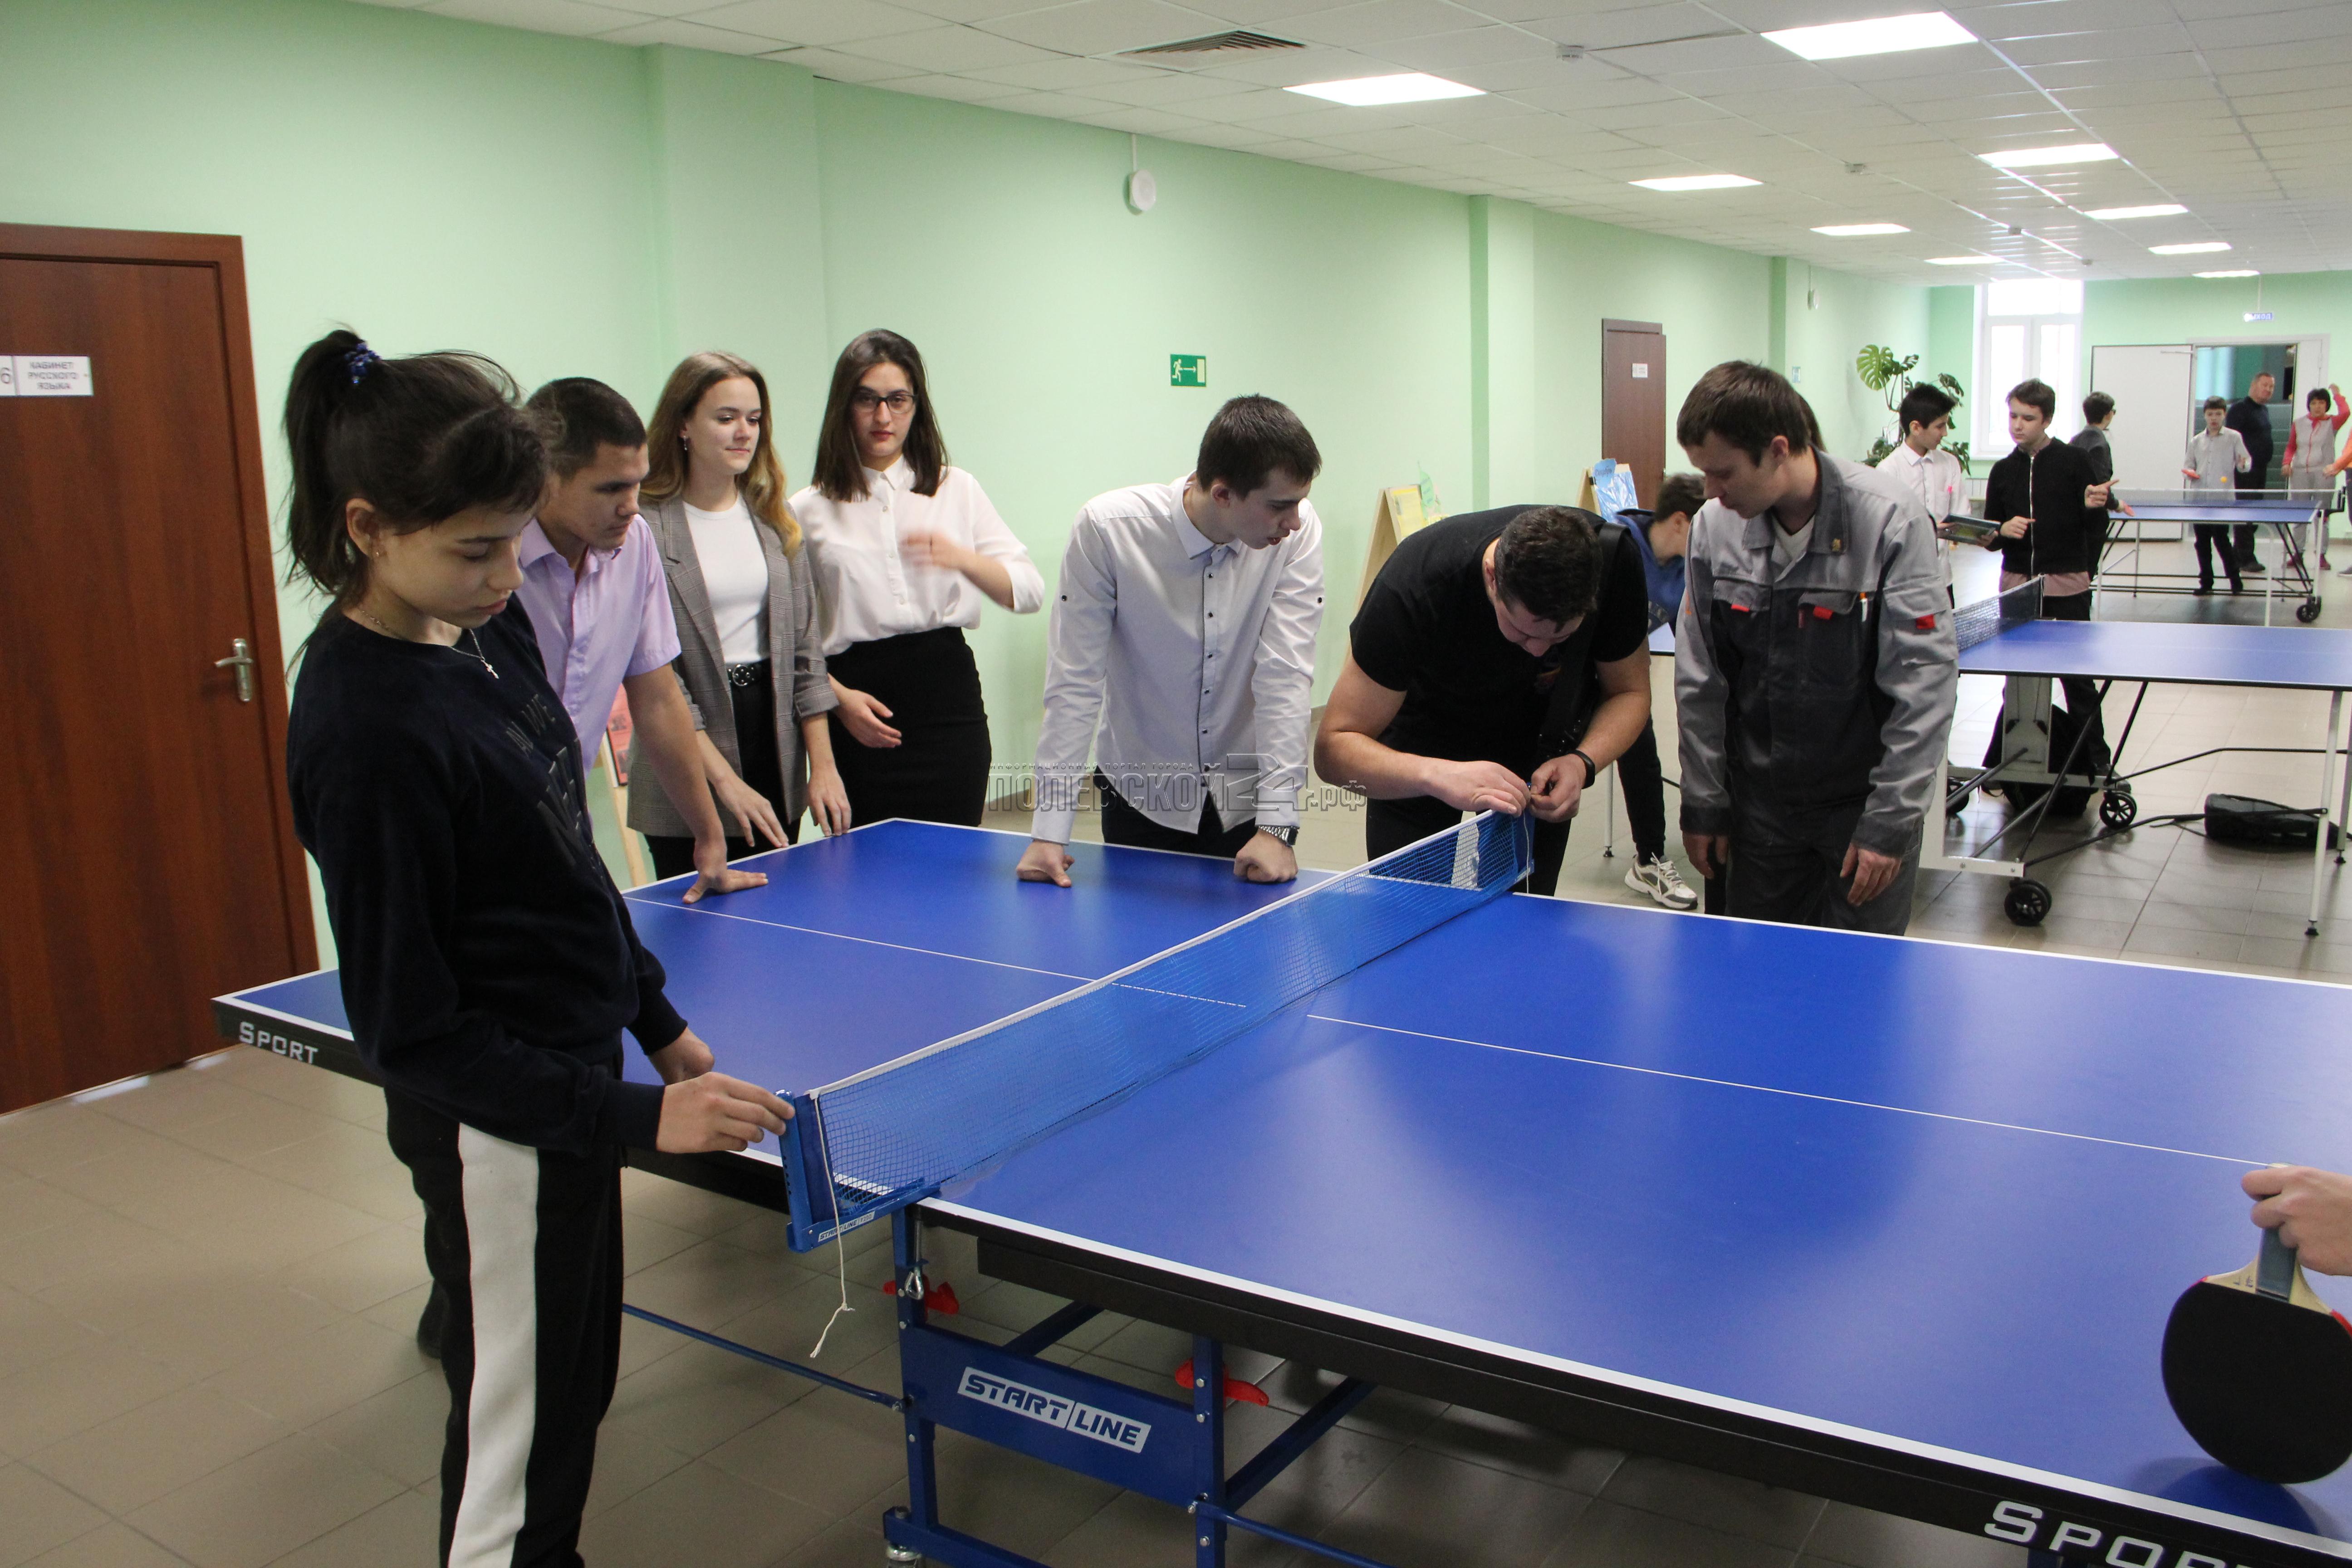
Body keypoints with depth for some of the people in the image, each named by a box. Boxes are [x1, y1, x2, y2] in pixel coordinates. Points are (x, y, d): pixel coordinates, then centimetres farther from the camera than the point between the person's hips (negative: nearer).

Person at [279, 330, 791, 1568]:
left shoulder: (491, 625, 0)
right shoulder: (363, 726, -26)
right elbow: (410, 1026, -22)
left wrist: (655, 1018, 14)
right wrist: (639, 1119, -26)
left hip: (571, 1070, 9)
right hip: (494, 1133, -9)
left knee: (576, 1387, 25)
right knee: (515, 1453, 8)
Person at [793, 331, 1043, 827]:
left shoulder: (958, 490, 10)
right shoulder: (809, 511, 7)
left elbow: (1030, 592, 2)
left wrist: (961, 558, -15)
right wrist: (840, 698, -11)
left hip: (949, 697, 1)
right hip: (862, 724, -1)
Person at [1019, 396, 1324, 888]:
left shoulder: (1298, 531, -15)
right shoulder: (1106, 529, -19)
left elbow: (1286, 676, -18)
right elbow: (1074, 683, -16)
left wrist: (1277, 824, -23)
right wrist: (1050, 829, -18)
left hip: (1248, 795, 1)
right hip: (1142, 794, -1)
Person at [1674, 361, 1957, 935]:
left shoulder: (1892, 521, -16)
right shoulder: (1713, 526, -4)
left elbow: (1925, 683, -15)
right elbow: (1699, 683, 4)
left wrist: (1890, 821, -15)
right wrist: (1703, 803, 4)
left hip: (1863, 798, -3)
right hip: (1759, 802, 3)